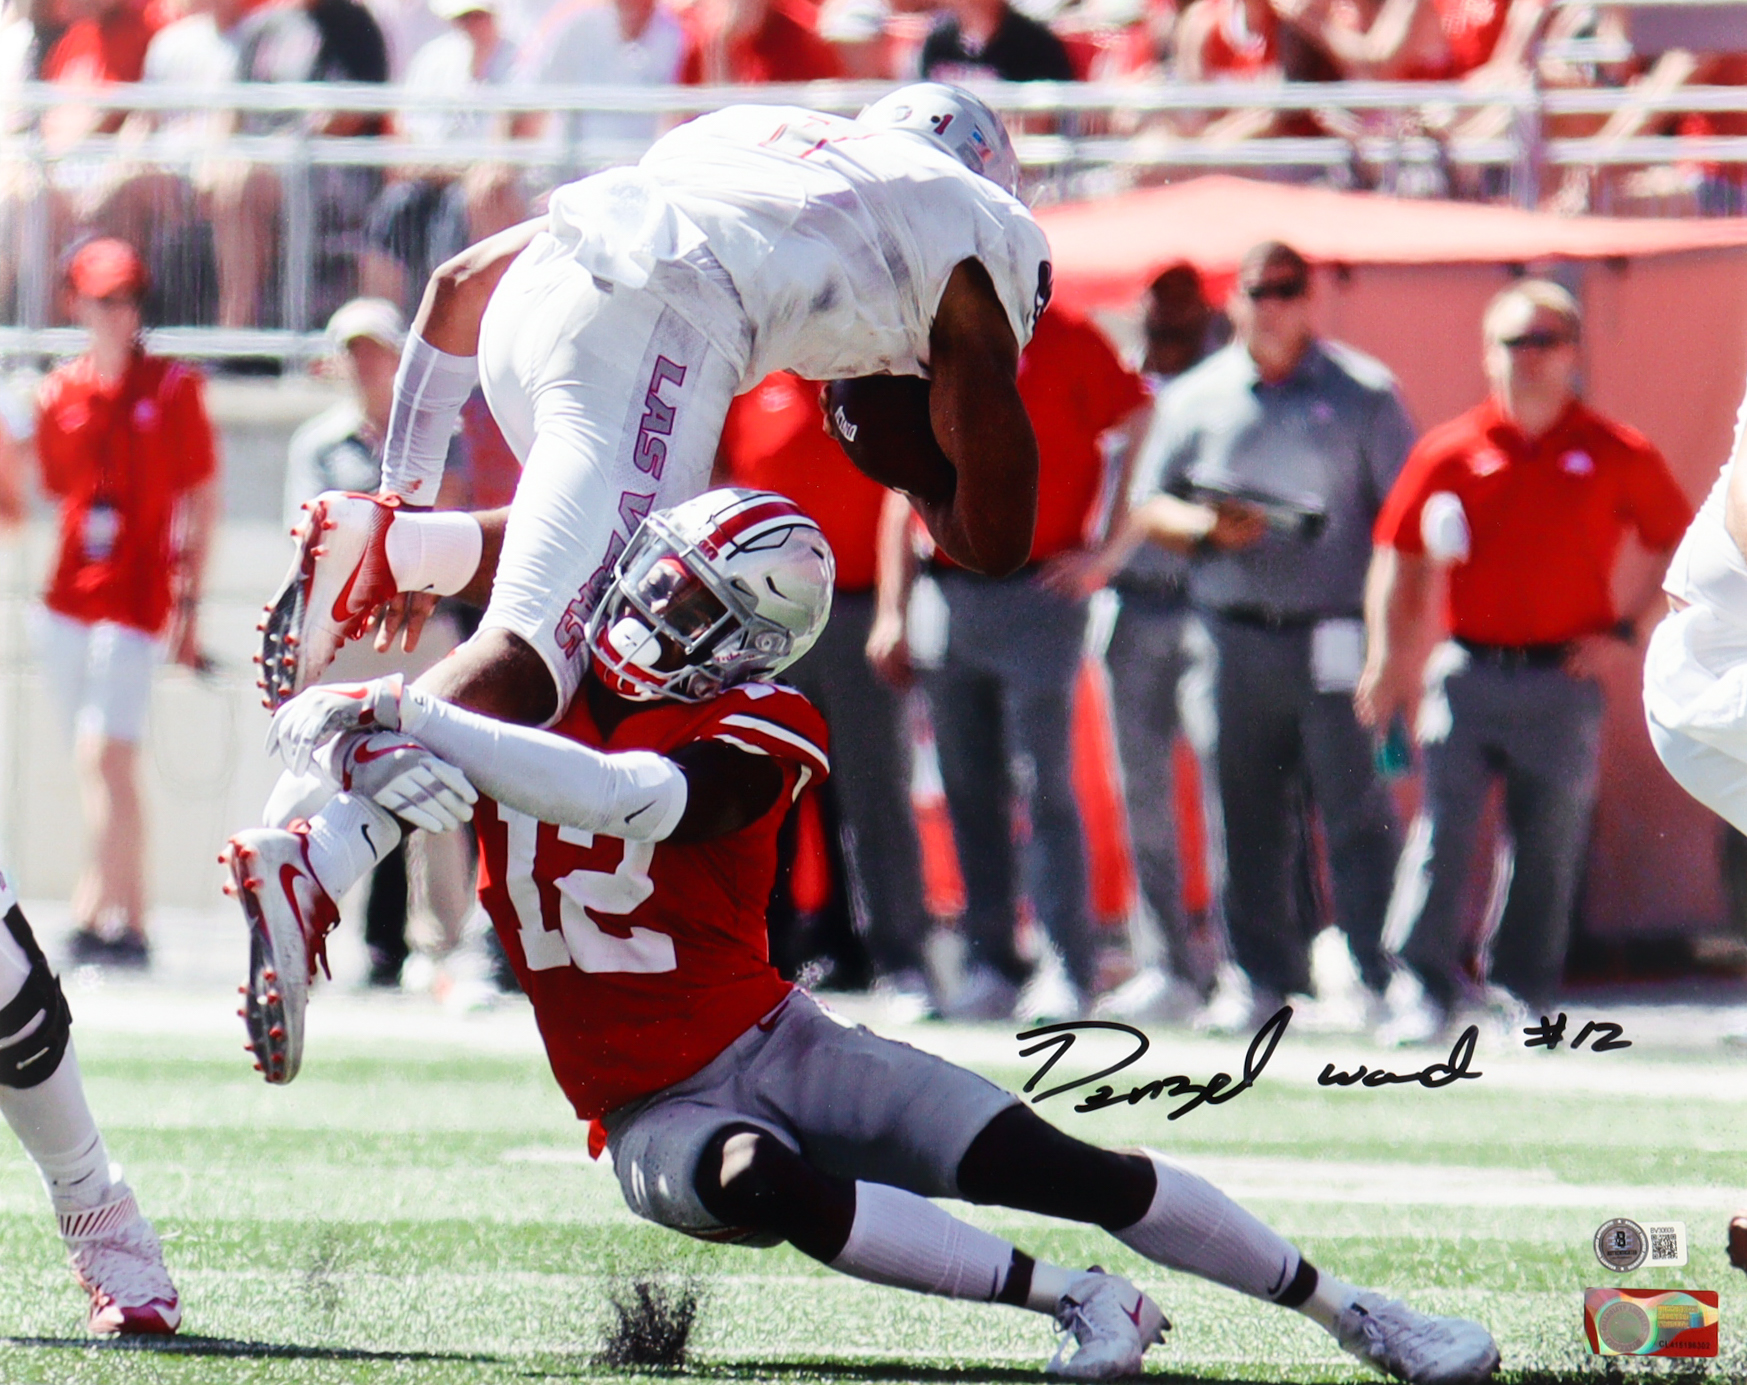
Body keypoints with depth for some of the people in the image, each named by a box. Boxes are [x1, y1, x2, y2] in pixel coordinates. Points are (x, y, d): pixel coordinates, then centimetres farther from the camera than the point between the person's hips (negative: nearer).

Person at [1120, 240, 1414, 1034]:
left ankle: (1382, 977, -4)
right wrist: (1207, 527, -8)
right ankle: (1262, 976, 11)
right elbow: (1147, 508, 13)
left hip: (1334, 634, -3)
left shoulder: (1362, 394, 7)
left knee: (1355, 811, -7)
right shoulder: (1196, 398, 13)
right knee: (1246, 816, 4)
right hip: (1234, 634, 3)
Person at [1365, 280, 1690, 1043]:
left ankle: (1526, 993, 13)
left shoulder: (1617, 456, 3)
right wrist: (1388, 657, -2)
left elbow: (1681, 546, 11)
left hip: (1565, 679, 0)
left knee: (1550, 847, 4)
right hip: (1467, 676, 0)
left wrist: (1624, 628, 2)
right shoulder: (1452, 451, 4)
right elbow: (1398, 557, 7)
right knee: (1442, 830, -7)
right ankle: (1426, 987, -5)